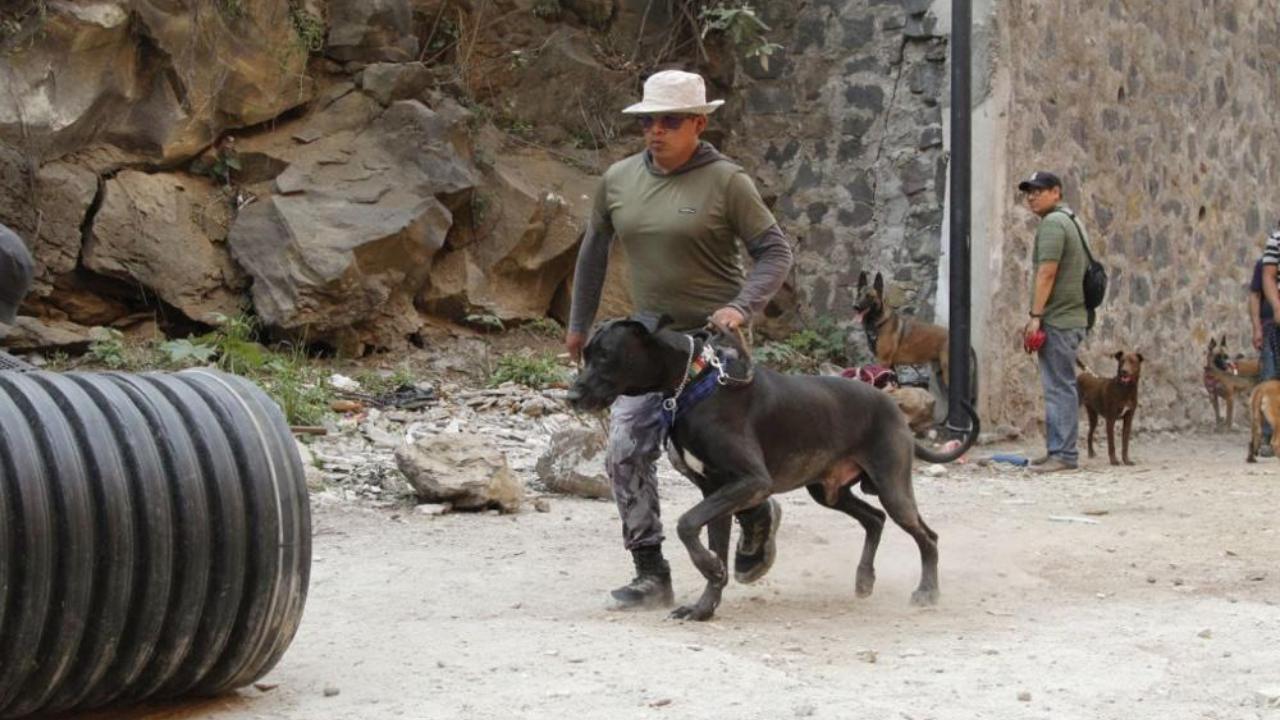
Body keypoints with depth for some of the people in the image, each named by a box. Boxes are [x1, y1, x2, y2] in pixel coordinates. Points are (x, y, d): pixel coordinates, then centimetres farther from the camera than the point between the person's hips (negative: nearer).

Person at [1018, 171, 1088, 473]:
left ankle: (1063, 454, -11)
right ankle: (1058, 450, 16)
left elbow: (1047, 273, -19)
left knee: (1059, 387, -10)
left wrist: (1035, 316, -19)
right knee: (1060, 386, 13)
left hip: (1057, 320, -10)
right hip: (1071, 317, 10)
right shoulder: (1071, 220, 21)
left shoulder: (1052, 223, -12)